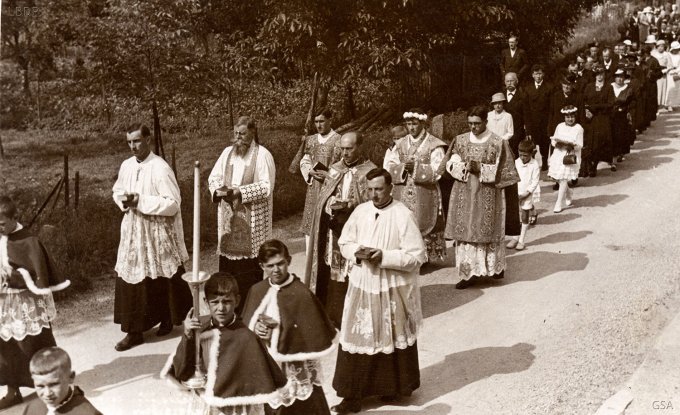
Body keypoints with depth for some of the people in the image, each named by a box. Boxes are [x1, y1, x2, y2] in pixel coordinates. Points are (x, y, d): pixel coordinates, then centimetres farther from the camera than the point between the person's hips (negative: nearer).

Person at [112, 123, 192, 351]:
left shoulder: (160, 168, -16)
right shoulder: (126, 165, 5)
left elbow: (173, 203, -20)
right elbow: (117, 191, 20)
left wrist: (140, 201, -22)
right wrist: (123, 200, -4)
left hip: (157, 234, -5)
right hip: (133, 231, 5)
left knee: (161, 281, 9)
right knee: (130, 281, 2)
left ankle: (168, 319, 34)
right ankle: (134, 331, 11)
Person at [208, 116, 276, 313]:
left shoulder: (262, 155, -6)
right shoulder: (228, 152, 10)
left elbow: (267, 187, -13)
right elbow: (214, 177, 12)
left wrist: (240, 191, -20)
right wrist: (219, 189, -10)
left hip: (252, 219, -5)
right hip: (228, 216, 5)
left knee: (250, 265, -3)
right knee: (228, 261, 6)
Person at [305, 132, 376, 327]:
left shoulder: (370, 171, -5)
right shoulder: (335, 169, 12)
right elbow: (322, 196, 11)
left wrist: (348, 205, -20)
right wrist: (331, 205, -11)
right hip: (334, 230, 5)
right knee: (331, 275, 6)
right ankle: (333, 315, 18)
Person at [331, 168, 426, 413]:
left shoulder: (403, 215, -13)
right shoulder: (360, 211, 2)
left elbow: (417, 256, -14)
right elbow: (344, 242, 10)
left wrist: (384, 256, -22)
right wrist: (358, 252, -11)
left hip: (393, 289, -4)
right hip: (362, 285, 4)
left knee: (392, 339, 11)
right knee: (357, 339, 5)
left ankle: (395, 388, 32)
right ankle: (353, 395, 13)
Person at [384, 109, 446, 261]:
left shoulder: (434, 145, -1)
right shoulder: (400, 144, 12)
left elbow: (436, 172, -10)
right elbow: (388, 166, 5)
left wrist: (416, 167, -18)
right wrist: (402, 167, -13)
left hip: (425, 198, -3)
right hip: (402, 196, 3)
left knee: (423, 228, -3)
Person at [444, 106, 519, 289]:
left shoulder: (498, 143, -4)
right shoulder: (461, 140, 6)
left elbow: (502, 171, -5)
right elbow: (451, 163, 6)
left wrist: (480, 168, -16)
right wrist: (464, 167, -14)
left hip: (487, 195, -3)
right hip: (464, 193, 3)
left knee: (486, 232, 2)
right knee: (465, 232, 2)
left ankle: (492, 268, 17)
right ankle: (468, 273, 10)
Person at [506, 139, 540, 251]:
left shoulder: (534, 165, -9)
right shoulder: (516, 162, 1)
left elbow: (535, 182, -9)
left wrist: (526, 193, -16)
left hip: (527, 195, -3)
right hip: (516, 194, 3)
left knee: (525, 217, 5)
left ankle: (521, 240, 12)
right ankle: (515, 237, 18)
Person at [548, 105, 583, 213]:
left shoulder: (578, 128, -3)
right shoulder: (560, 126, 8)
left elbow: (579, 146, -6)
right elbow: (553, 140, 11)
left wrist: (570, 143, -23)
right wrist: (556, 143, -11)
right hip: (558, 155, 4)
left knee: (564, 179, -8)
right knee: (558, 178, 5)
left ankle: (559, 204, -2)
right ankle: (568, 193, 36)